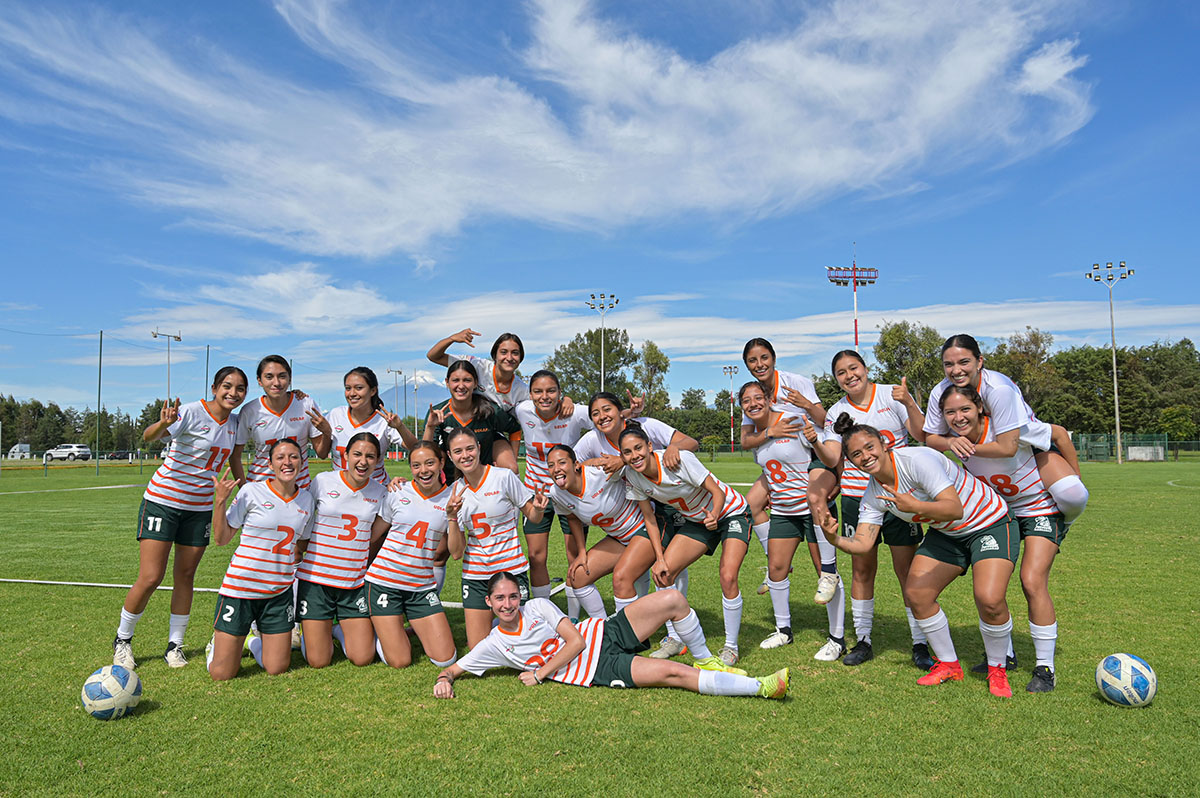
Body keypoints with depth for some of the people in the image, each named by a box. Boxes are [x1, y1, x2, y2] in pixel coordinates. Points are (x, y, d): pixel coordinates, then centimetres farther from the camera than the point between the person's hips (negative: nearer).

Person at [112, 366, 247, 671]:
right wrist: (163, 423, -50)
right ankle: (122, 640, 17)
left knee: (186, 576, 7)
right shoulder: (192, 412, -16)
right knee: (150, 578, -6)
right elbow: (148, 437, -30)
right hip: (163, 500, -5)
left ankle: (175, 646, 19)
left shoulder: (234, 422, 4)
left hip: (200, 506, 5)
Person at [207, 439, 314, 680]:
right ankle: (218, 642, 34)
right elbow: (221, 538, -5)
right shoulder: (251, 492, -8)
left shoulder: (306, 500, 4)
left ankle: (254, 641, 35)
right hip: (241, 587, -3)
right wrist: (219, 500, -13)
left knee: (277, 669, 5)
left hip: (279, 593, 3)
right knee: (222, 674, 1)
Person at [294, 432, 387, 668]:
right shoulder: (323, 481, -6)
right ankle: (315, 630, 32)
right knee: (318, 661, -1)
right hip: (316, 579, -2)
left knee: (363, 658, -1)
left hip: (355, 583, 2)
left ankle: (339, 629, 28)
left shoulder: (380, 492, 1)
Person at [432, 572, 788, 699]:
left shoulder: (537, 606, 3)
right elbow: (453, 667, 5)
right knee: (674, 672, -23)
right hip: (598, 670, -3)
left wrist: (540, 674, -7)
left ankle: (706, 660, 7)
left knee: (673, 600, -16)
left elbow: (576, 639, -2)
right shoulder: (493, 645, 1)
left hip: (605, 633, 3)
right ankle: (762, 687, -18)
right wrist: (444, 680, -18)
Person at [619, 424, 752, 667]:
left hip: (731, 513, -5)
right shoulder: (632, 475, -15)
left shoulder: (679, 460, -31)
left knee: (728, 577, -22)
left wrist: (714, 516, -43)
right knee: (663, 572, -8)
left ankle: (731, 647, 0)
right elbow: (648, 516, -3)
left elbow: (717, 491, -23)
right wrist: (659, 558, -9)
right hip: (696, 521, 6)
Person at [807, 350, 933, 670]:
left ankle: (920, 645, 11)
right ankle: (863, 641, 18)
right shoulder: (836, 412, 5)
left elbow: (922, 434, -7)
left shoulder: (892, 395, 0)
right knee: (862, 569, 6)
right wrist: (815, 442, -20)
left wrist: (909, 403, -21)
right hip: (857, 497, 2)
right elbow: (833, 459, -2)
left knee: (907, 569, -1)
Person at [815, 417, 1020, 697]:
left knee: (989, 600, -23)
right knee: (916, 593, -6)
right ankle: (948, 665, 16)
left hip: (990, 524, -6)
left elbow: (955, 508, -36)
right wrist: (834, 538, -32)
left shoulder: (916, 459, -29)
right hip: (946, 534, 7)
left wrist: (916, 506, -52)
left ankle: (997, 670, 5)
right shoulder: (873, 494, -7)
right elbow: (862, 542, -13)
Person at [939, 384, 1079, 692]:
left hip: (1042, 508, -6)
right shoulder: (957, 438, -14)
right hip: (1000, 510, 6)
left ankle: (1045, 668, -3)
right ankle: (1003, 655, 19)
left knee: (1033, 582, -17)